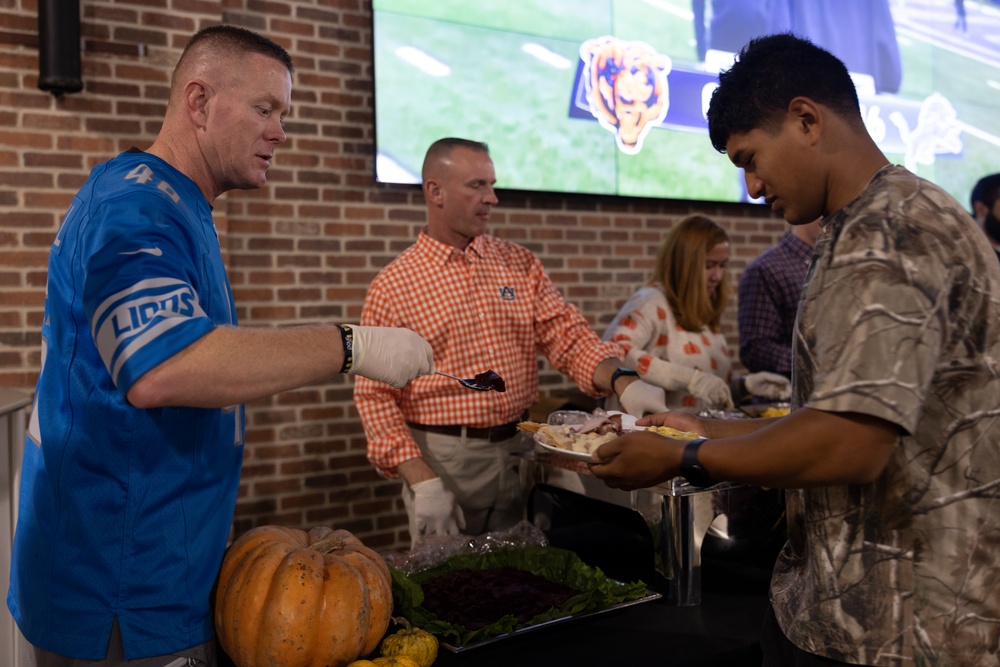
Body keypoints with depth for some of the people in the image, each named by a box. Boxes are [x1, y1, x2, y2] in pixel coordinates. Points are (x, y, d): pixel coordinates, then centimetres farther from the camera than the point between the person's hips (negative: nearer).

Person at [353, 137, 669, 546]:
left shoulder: (520, 264, 6)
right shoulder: (392, 286, -6)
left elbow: (567, 335, 0)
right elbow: (375, 395, -7)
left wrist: (622, 381, -19)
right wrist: (422, 481, -16)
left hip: (520, 452, 4)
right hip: (442, 460, -3)